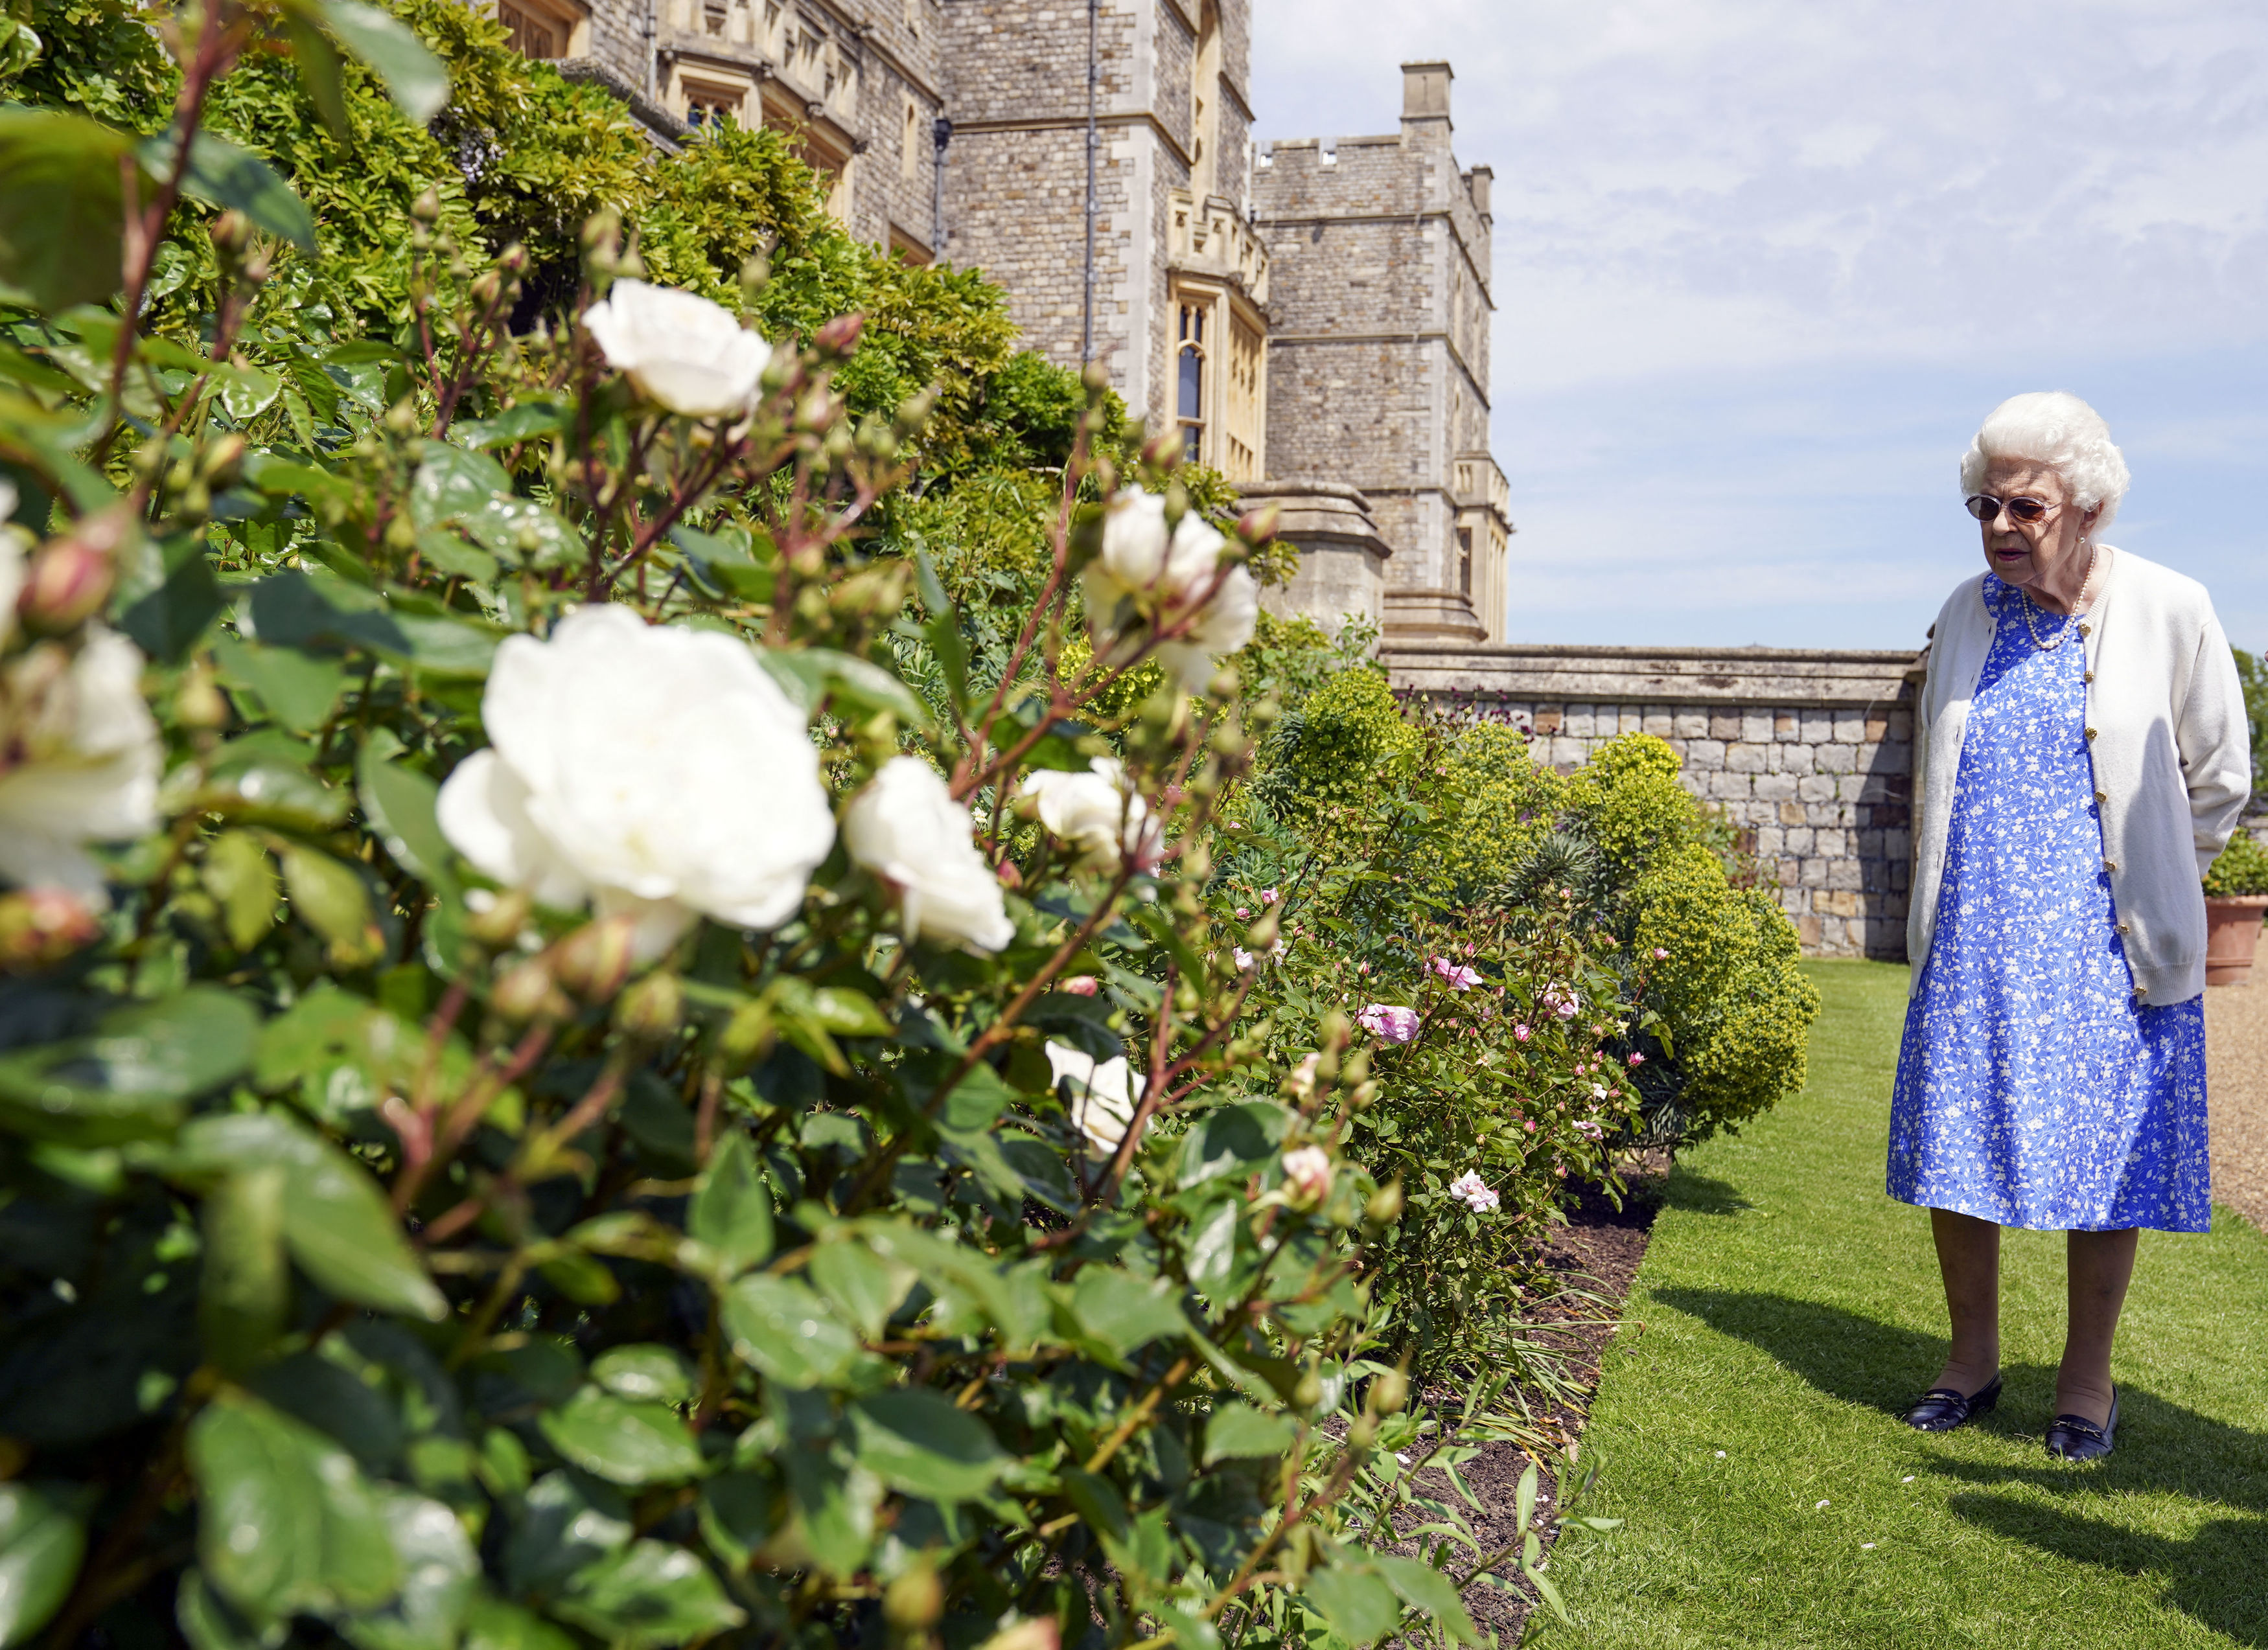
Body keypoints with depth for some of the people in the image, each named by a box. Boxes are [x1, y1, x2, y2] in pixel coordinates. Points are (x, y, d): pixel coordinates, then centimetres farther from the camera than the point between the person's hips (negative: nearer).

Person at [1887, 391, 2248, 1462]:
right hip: (1973, 944, 3)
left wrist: (2140, 892, 8)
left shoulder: (2169, 612, -6)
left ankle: (2086, 1382, 20)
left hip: (2105, 950, -3)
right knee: (1955, 1150, 6)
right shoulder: (1967, 615, 5)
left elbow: (2219, 781, 4)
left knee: (2106, 1164, 4)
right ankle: (1972, 1357, 24)